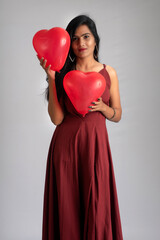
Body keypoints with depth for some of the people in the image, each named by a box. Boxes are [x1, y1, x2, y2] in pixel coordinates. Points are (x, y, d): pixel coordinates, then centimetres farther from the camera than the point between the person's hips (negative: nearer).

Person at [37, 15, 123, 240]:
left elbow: (117, 115, 13)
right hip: (66, 144, -1)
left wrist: (102, 107, -8)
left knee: (96, 206, 1)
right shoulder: (63, 73, 1)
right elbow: (57, 118, -8)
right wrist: (51, 77, -12)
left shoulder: (109, 72, 7)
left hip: (96, 145, 1)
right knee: (67, 205, 3)